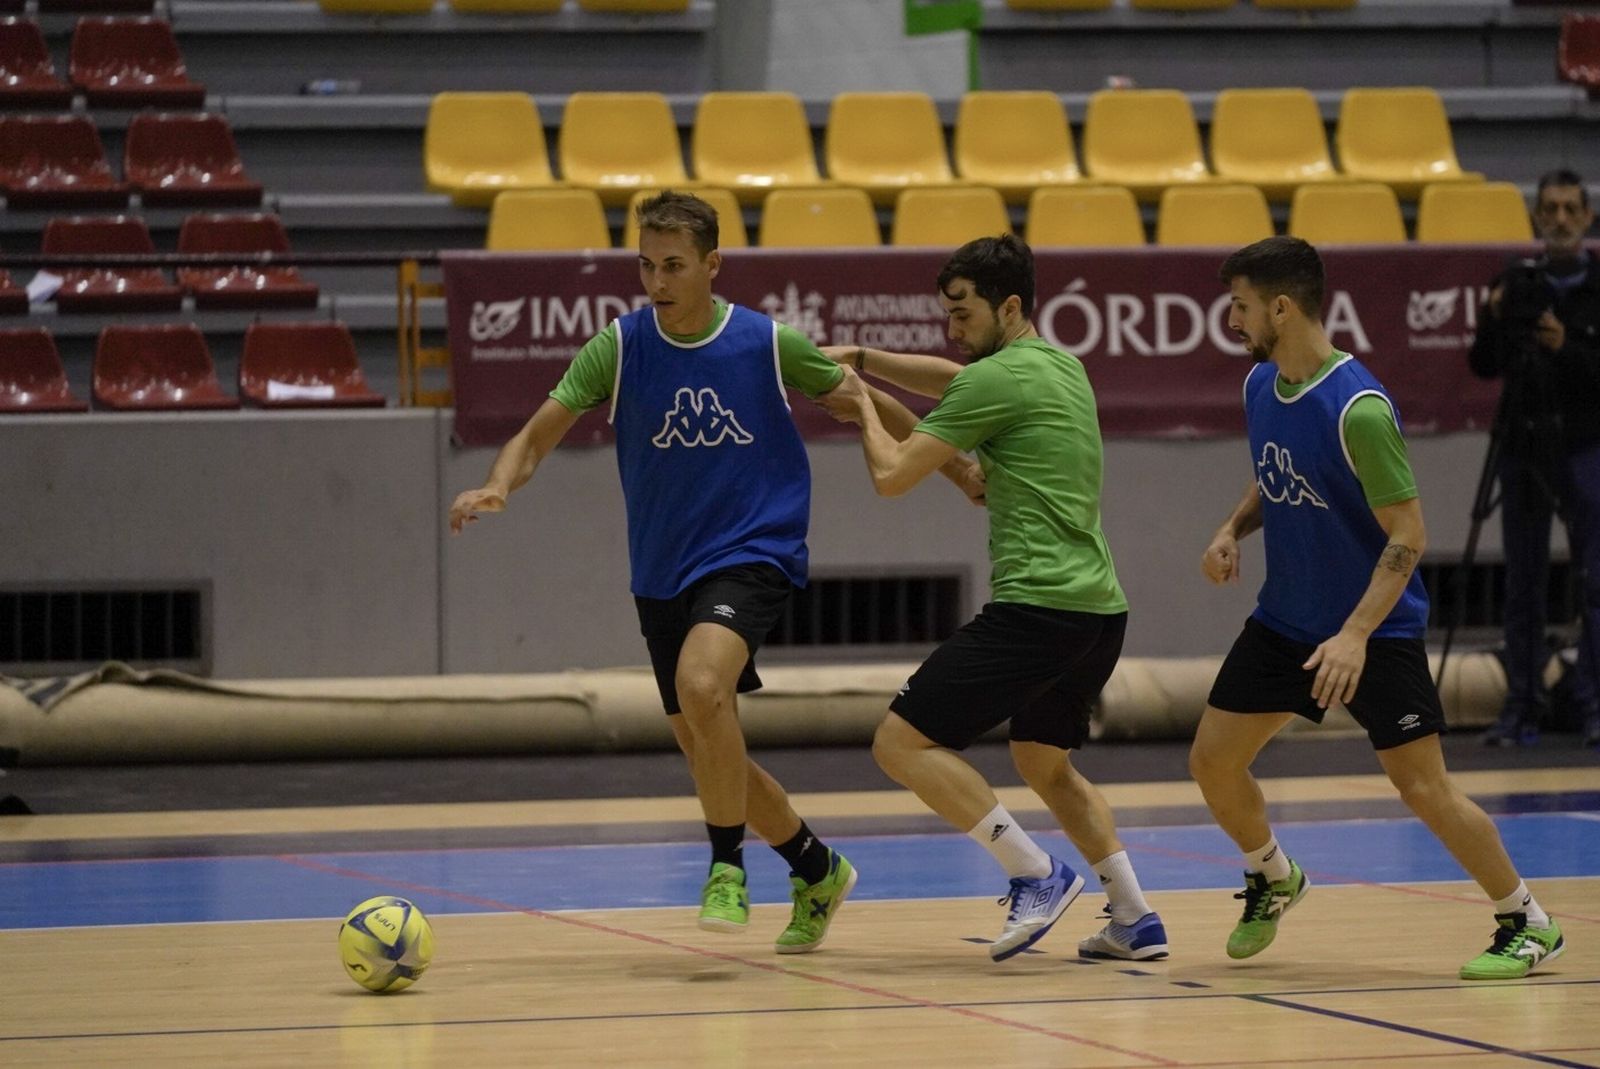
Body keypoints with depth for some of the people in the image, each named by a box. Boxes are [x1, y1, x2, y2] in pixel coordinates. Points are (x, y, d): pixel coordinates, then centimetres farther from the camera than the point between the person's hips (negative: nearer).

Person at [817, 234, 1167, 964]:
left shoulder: (999, 379, -10)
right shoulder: (1061, 366, 18)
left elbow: (892, 475, -7)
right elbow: (953, 382, 36)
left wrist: (864, 408, 12)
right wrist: (861, 359, 26)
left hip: (1038, 609, -10)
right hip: (1099, 609, 10)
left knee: (902, 743, -7)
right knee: (1044, 764, 27)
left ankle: (1036, 875, -8)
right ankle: (1135, 919, 20)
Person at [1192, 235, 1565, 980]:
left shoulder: (1358, 410, -24)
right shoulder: (1259, 386, 0)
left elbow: (1407, 535, -22)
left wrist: (1357, 634, -30)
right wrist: (1233, 530, -1)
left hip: (1375, 631, -7)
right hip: (1284, 622, 7)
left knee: (1424, 790, -9)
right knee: (1212, 762, 5)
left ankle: (1527, 925, 7)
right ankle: (1274, 879, 32)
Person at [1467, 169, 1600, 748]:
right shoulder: (1515, 283, 5)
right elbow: (1484, 366, 5)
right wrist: (1492, 321, -13)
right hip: (1523, 443, 3)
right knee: (1523, 582, 6)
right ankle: (1523, 707, 10)